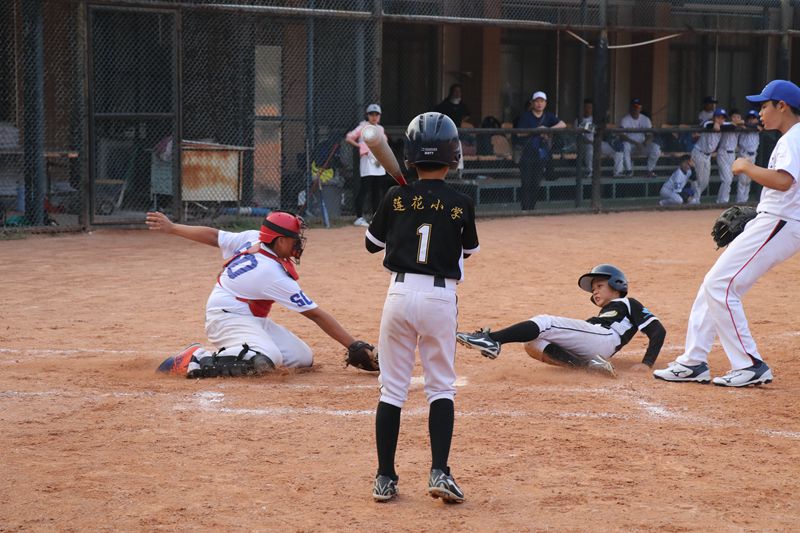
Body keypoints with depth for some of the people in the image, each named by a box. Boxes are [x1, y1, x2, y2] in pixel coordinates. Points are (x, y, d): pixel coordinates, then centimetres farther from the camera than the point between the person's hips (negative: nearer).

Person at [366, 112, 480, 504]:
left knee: (391, 388, 8)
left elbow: (372, 243, 13)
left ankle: (385, 479, 8)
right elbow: (469, 250, 14)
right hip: (441, 297, -1)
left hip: (400, 293, 1)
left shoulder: (396, 199, -1)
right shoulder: (461, 205, -3)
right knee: (441, 387, 10)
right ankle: (439, 472, -2)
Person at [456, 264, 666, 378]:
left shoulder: (629, 304, 21)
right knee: (533, 345, -13)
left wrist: (647, 363, -5)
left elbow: (658, 330, 8)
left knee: (544, 322, -20)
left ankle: (492, 339, -38)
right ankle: (588, 364, -29)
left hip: (604, 338, -8)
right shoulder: (603, 313, 43)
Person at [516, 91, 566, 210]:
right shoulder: (526, 116, -1)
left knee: (536, 184, 4)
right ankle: (525, 209, -4)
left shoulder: (548, 116, 8)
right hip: (527, 154, -3)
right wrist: (536, 131, -16)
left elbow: (563, 125, -4)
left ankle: (531, 208, 11)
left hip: (541, 155, 3)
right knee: (526, 184, -5)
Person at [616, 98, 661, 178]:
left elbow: (650, 136, -3)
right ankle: (628, 170, -22)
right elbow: (621, 136, -23)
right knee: (625, 145, -38)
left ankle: (650, 170, -8)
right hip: (630, 145, -3)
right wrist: (635, 143, -34)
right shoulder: (625, 120, -9)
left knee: (656, 147, -25)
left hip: (642, 145, 3)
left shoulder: (645, 119, 3)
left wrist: (644, 144, -26)